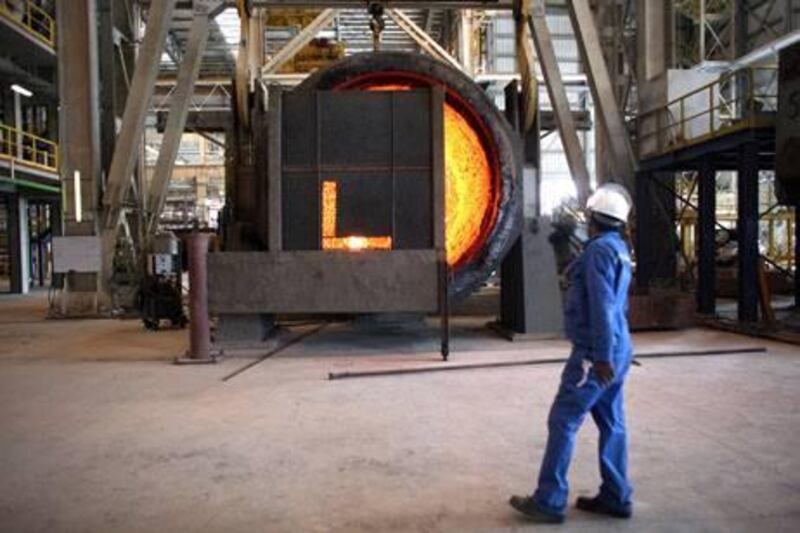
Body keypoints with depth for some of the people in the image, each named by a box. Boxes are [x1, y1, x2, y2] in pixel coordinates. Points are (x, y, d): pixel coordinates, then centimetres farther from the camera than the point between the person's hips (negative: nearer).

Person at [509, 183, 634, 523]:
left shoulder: (599, 249, -15)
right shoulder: (618, 248, 14)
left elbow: (602, 306, -22)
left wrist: (602, 356, -23)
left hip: (595, 354, -10)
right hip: (615, 351, 10)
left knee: (562, 422, -4)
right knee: (611, 424, 12)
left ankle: (549, 502, 2)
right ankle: (616, 498, 20)